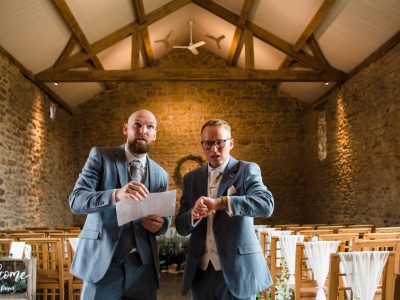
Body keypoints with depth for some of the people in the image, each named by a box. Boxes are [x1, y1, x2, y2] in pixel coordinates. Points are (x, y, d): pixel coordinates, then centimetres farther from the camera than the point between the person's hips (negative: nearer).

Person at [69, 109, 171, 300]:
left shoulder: (160, 174, 9)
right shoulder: (100, 156, -1)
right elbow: (76, 200, -12)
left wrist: (159, 224, -11)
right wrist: (115, 195, -30)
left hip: (143, 266, 4)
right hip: (102, 262, -3)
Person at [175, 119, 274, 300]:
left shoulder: (247, 170, -3)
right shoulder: (191, 178, 8)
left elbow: (266, 204, -21)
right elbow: (181, 226, 6)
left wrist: (219, 203, -30)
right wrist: (194, 215, -17)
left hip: (237, 269, -4)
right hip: (201, 271, 4)